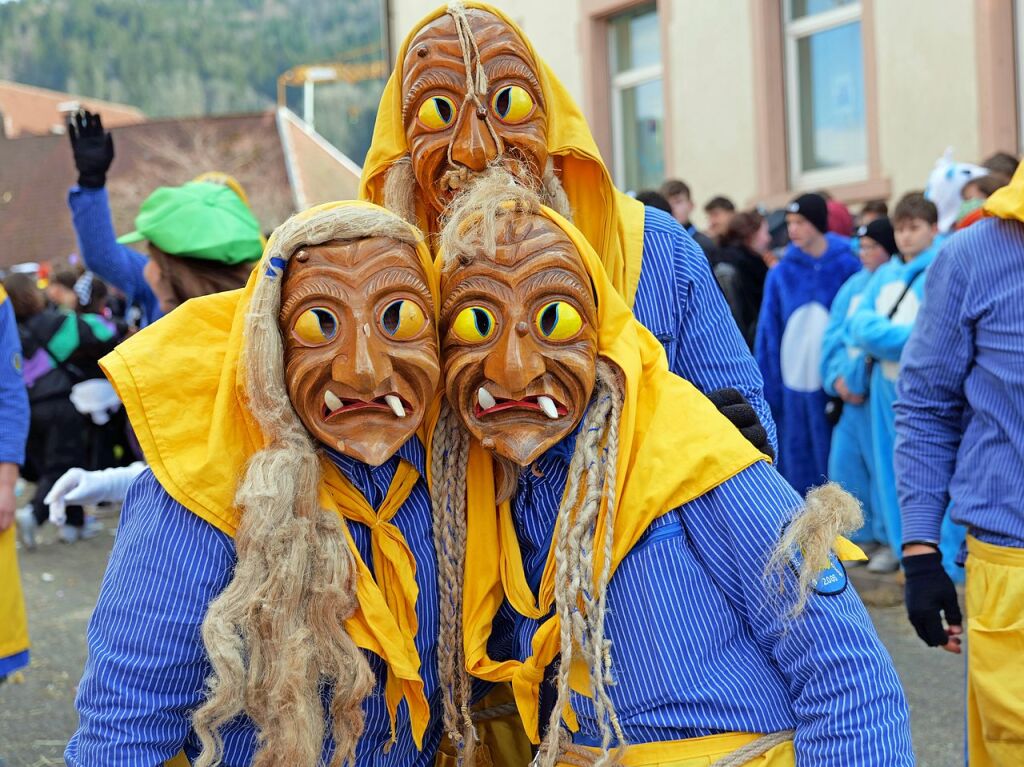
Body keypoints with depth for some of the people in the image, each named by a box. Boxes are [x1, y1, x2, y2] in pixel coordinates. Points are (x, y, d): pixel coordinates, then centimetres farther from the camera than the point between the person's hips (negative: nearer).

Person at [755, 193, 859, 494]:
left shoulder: (848, 266, -1)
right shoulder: (781, 273, 6)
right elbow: (768, 334, 6)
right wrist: (768, 391, 1)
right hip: (793, 387, 3)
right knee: (798, 469, 8)